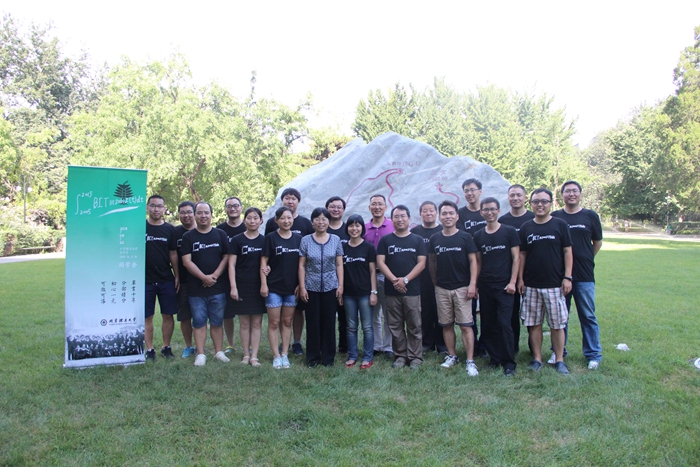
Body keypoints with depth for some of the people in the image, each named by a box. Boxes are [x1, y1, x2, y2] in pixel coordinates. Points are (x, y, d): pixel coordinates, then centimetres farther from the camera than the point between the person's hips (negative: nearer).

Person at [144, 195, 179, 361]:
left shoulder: (170, 229, 5)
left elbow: (173, 254, 8)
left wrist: (177, 276, 3)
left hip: (167, 280, 2)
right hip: (145, 280, -1)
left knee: (168, 315, 5)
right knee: (147, 317, 5)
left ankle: (166, 347, 18)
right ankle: (149, 349, 15)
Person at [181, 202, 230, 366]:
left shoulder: (220, 234, 7)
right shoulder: (188, 237, 4)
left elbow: (226, 257, 3)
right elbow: (187, 261, -4)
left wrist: (214, 276, -10)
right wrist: (203, 277, -14)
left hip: (218, 287, 1)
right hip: (196, 288, 0)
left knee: (217, 321, 7)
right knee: (199, 322, 4)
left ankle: (219, 352, 16)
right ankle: (200, 354, 10)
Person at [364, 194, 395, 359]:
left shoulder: (393, 226, -1)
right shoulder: (364, 228, 7)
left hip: (388, 275, -3)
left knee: (389, 314, 3)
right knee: (373, 314, 11)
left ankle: (389, 347, 14)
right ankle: (375, 346, 22)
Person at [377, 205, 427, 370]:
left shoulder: (417, 240, 6)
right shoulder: (385, 240, 7)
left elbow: (421, 263, -1)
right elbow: (380, 262, 0)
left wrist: (405, 279, -12)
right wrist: (394, 280, -12)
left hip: (412, 290, -1)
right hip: (391, 290, 1)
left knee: (414, 326, 3)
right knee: (395, 326, 7)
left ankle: (415, 357, 12)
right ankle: (400, 356, 17)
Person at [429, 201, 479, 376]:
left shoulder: (465, 237, -2)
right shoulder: (435, 239, 6)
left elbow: (473, 261, -3)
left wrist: (472, 284, -11)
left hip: (462, 287, -3)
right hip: (442, 289, 3)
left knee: (466, 325, -5)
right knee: (446, 325, 10)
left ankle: (470, 361, -1)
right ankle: (452, 356, 23)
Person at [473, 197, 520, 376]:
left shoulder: (509, 232, 1)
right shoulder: (478, 236, 10)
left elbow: (516, 257, -1)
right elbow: (478, 261, 13)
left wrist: (512, 281, -9)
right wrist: (474, 284, 7)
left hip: (504, 286, -4)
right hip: (485, 287, 4)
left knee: (504, 324, -8)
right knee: (487, 325, 7)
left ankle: (509, 362, 3)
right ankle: (495, 358, 20)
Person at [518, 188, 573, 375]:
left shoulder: (560, 225, 1)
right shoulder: (526, 228, 7)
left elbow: (567, 252, 1)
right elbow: (522, 254, 9)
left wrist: (567, 277, -5)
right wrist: (520, 278, 4)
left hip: (555, 284, -2)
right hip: (531, 285, 2)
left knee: (557, 324, 3)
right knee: (534, 323, 7)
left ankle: (559, 360, 14)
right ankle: (537, 359, 17)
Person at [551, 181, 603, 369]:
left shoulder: (590, 216, 5)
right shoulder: (554, 217, 4)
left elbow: (598, 243, 12)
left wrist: (585, 260, 9)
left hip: (584, 276, -1)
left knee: (588, 316, 4)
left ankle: (593, 354, 16)